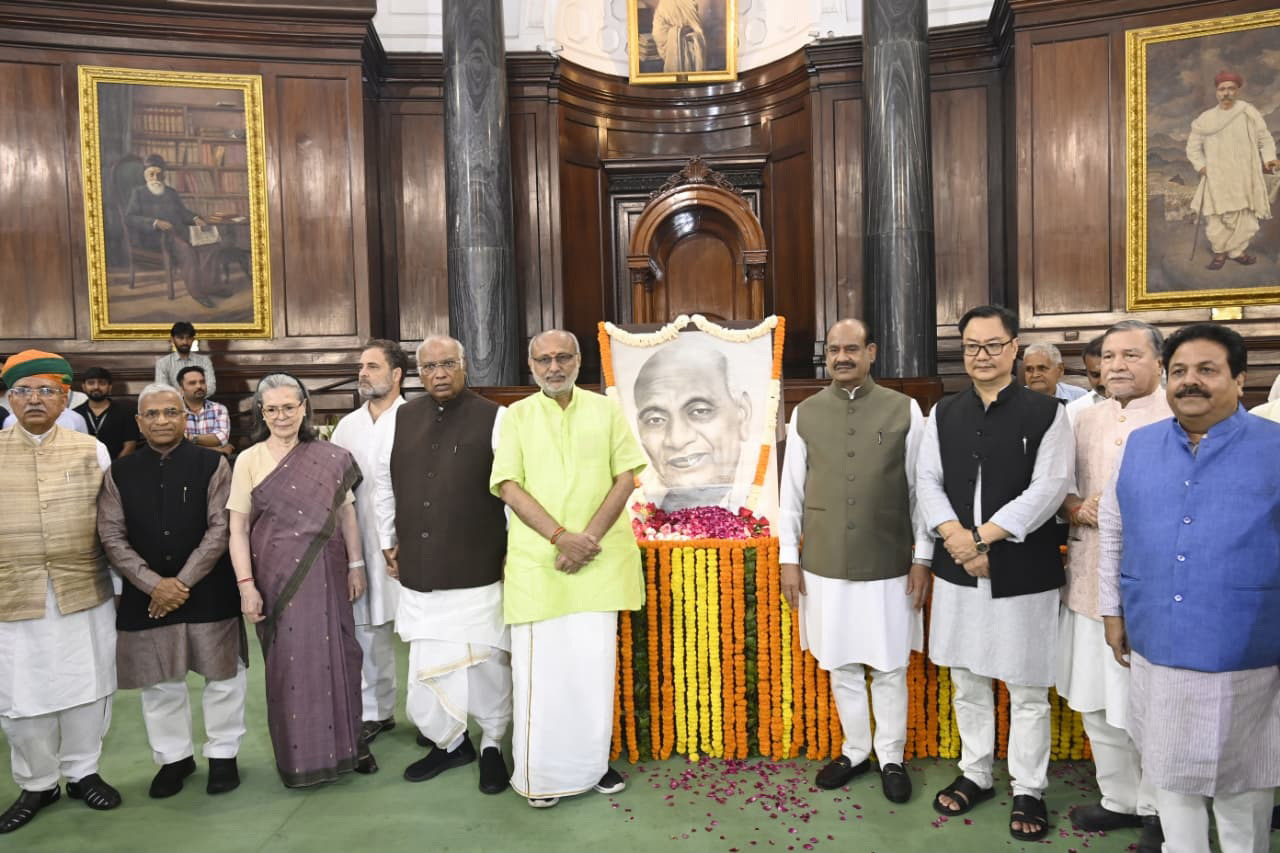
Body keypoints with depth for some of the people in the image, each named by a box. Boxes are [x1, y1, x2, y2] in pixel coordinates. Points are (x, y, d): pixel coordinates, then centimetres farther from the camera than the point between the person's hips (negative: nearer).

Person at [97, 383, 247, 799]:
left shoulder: (212, 464, -5)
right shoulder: (119, 473, 3)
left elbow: (220, 529, -9)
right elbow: (112, 536, -1)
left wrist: (183, 582, -14)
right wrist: (154, 584, -12)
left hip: (208, 591, -2)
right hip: (145, 594, 2)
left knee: (222, 675, 8)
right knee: (159, 682, 13)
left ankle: (222, 754, 27)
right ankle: (174, 757, 33)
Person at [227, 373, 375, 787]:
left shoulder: (330, 457, 2)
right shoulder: (249, 461, -1)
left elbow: (347, 513, 6)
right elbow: (238, 528, -2)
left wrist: (355, 565, 3)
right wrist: (246, 584, -8)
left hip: (326, 573, 1)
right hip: (278, 575, -1)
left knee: (337, 654, 6)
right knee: (288, 662, 6)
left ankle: (347, 740, 25)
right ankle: (298, 754, 22)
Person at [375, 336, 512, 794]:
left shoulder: (494, 418, -6)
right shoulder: (402, 419, 8)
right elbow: (385, 483, 17)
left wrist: (514, 550, -5)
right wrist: (389, 541, 17)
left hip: (478, 568, -4)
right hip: (420, 569, 4)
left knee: (487, 660, 5)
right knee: (427, 663, 10)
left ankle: (492, 745, 27)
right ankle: (449, 742, 32)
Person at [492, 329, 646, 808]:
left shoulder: (606, 410, 8)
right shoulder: (516, 416, 6)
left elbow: (626, 477, 3)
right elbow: (509, 486, -2)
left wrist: (589, 538, -10)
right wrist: (561, 536, -14)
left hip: (599, 559, 1)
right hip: (537, 561, -1)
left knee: (595, 661, 5)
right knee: (540, 665, 0)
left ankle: (594, 763, 21)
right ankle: (542, 775, 14)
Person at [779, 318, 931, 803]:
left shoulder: (905, 410, -3)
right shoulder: (805, 413, 2)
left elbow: (920, 488, 0)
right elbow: (792, 490, 5)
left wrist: (922, 558, -2)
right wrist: (788, 558, 3)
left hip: (888, 565, -2)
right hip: (824, 565, 2)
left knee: (889, 668, 10)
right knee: (841, 666, 14)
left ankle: (891, 758, 30)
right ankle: (855, 751, 33)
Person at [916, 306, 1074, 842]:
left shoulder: (1046, 413, -5)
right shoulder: (943, 414, 7)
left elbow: (1048, 488, -13)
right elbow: (927, 480, 2)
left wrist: (982, 537, -17)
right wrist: (956, 538, -13)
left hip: (1023, 572, -4)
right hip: (957, 571, 4)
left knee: (1027, 689, 7)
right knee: (967, 681, 16)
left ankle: (1028, 791, 25)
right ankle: (975, 775, 34)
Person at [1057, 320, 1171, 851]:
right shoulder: (1084, 420, 10)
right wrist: (1080, 509, -6)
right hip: (1089, 581, 6)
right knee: (1096, 703, 15)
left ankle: (1157, 810, 31)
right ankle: (1119, 799, 35)